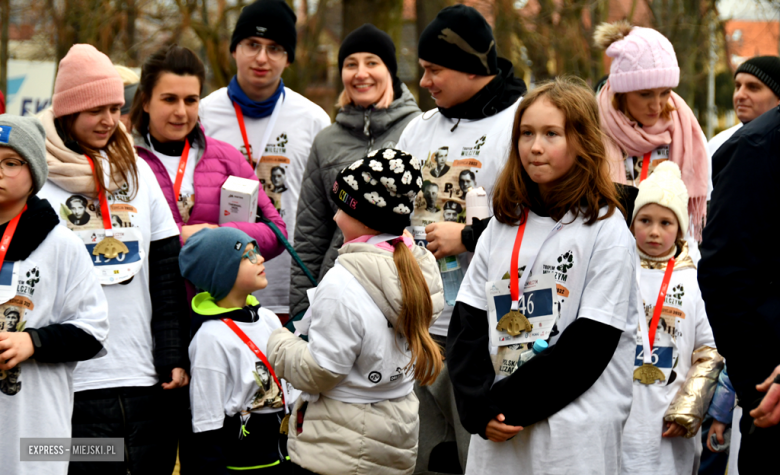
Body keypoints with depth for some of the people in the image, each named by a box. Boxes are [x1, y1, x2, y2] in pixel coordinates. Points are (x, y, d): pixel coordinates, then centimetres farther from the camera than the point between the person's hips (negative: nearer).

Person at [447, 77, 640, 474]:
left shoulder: (606, 232, -4)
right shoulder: (502, 226, 10)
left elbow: (588, 347, -11)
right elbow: (466, 327, 6)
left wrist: (508, 403, -14)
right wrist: (479, 407, -8)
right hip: (495, 433, 4)